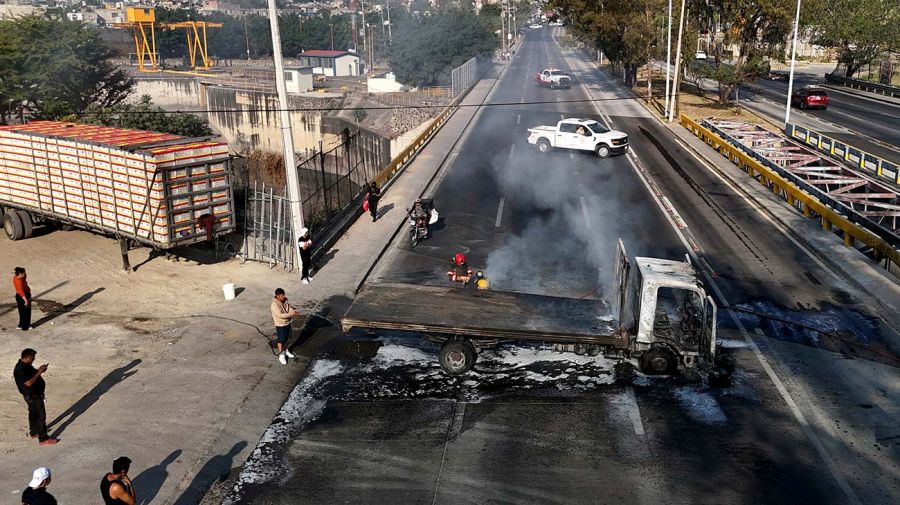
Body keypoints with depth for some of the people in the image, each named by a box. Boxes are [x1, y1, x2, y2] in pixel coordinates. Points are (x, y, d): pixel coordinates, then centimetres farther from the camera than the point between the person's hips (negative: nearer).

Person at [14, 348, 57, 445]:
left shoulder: (26, 365, 3)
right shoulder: (20, 370, -27)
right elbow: (28, 383, -31)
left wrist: (38, 370, -1)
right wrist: (39, 372, -27)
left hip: (35, 394, 11)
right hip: (32, 396, -11)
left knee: (33, 414, 25)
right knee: (41, 415, -9)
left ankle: (34, 432, 43)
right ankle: (43, 439, -6)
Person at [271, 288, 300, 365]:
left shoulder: (285, 301, -3)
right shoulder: (275, 305, -27)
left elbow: (290, 308, 1)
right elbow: (280, 315, -32)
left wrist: (295, 312, -21)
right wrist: (292, 314, -32)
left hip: (287, 323, 7)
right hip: (280, 325, -7)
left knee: (287, 338, 22)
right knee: (281, 340, 6)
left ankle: (285, 350, 42)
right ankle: (281, 355, 19)